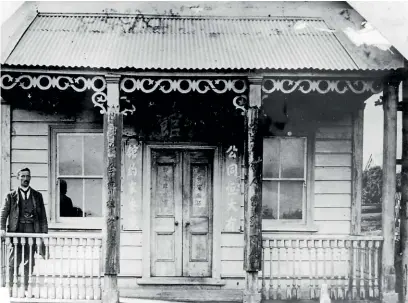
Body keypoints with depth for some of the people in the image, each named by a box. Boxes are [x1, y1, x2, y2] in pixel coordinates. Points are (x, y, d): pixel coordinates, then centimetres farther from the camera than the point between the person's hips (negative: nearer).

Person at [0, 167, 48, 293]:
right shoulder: (11, 196, 8)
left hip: (32, 231, 2)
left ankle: (26, 288, 11)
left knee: (29, 262, 4)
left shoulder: (37, 196, 12)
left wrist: (43, 233, 2)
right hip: (16, 232, -1)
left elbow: (43, 216, 10)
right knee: (13, 261, -4)